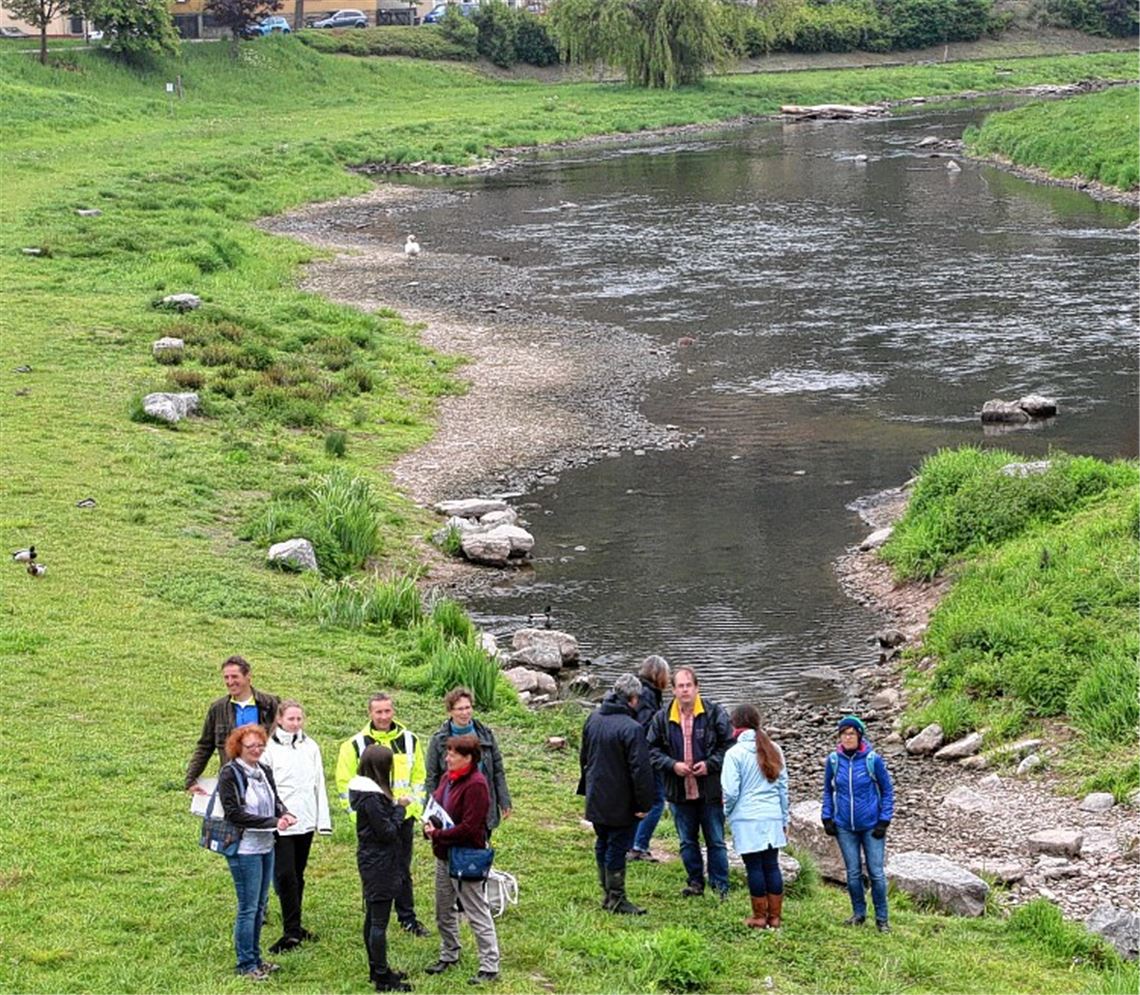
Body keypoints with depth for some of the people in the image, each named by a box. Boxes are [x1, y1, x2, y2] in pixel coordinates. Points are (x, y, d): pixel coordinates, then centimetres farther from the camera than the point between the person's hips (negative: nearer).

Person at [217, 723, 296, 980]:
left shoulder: (265, 771, 8)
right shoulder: (229, 774, -14)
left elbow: (275, 800, 14)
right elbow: (234, 813, -19)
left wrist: (284, 814, -10)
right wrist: (273, 822, -21)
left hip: (266, 846, 7)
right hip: (244, 849, -7)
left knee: (260, 905, 15)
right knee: (248, 907, -1)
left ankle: (255, 958, 26)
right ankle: (246, 964, 9)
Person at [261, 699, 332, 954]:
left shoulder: (310, 747, 8)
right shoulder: (270, 749, -5)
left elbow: (319, 785, 11)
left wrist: (324, 820, 7)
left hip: (305, 821, 4)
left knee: (298, 875, 12)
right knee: (285, 875, -9)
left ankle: (295, 926, 21)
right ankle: (291, 931, -6)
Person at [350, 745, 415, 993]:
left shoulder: (367, 792, 8)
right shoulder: (372, 797, -23)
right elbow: (388, 832, -21)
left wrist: (397, 808, 2)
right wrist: (400, 808, -10)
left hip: (371, 863, 10)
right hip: (379, 865, -10)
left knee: (373, 917, 18)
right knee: (379, 921, -4)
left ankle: (377, 969, 29)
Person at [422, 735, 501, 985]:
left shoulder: (476, 785, -21)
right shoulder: (447, 778, 6)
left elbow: (468, 826, -25)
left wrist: (437, 835, -17)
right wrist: (429, 826, -4)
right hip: (444, 855, 9)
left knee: (477, 913, -2)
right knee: (444, 911, 21)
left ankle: (490, 966, 5)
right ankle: (449, 956, 38)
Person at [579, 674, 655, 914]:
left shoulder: (593, 718, 4)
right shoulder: (631, 729, -22)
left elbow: (584, 757, 16)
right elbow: (640, 770, -21)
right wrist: (643, 803, -13)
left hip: (595, 800, 7)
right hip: (620, 802, -7)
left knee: (603, 844, 17)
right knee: (617, 848, 1)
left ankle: (607, 893, 26)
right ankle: (616, 899, 7)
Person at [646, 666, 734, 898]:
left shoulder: (714, 713, -6)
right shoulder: (662, 718, 1)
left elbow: (729, 745, -3)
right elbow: (653, 750, 6)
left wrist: (710, 764, -14)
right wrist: (672, 765, -9)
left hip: (710, 790, -3)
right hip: (679, 791, 3)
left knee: (715, 841, 4)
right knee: (687, 842, 13)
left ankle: (720, 886, 13)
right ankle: (695, 882, 25)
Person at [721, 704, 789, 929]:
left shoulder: (735, 753, -10)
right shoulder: (774, 750, 7)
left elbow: (730, 791, -12)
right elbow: (783, 786, 10)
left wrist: (728, 812, 8)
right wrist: (784, 818, 17)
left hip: (747, 820, -5)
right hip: (773, 818, 5)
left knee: (754, 866, 2)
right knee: (772, 865, 10)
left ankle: (760, 917, 9)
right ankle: (775, 916, 14)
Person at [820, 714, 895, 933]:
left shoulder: (873, 760, -10)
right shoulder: (833, 761, -2)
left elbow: (887, 790, -1)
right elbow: (828, 791, 11)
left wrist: (884, 820, -6)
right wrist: (827, 818, 4)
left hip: (871, 826, -2)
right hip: (845, 827, 2)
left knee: (876, 873, 0)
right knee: (853, 873, 10)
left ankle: (882, 918, 11)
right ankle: (859, 913, 24)